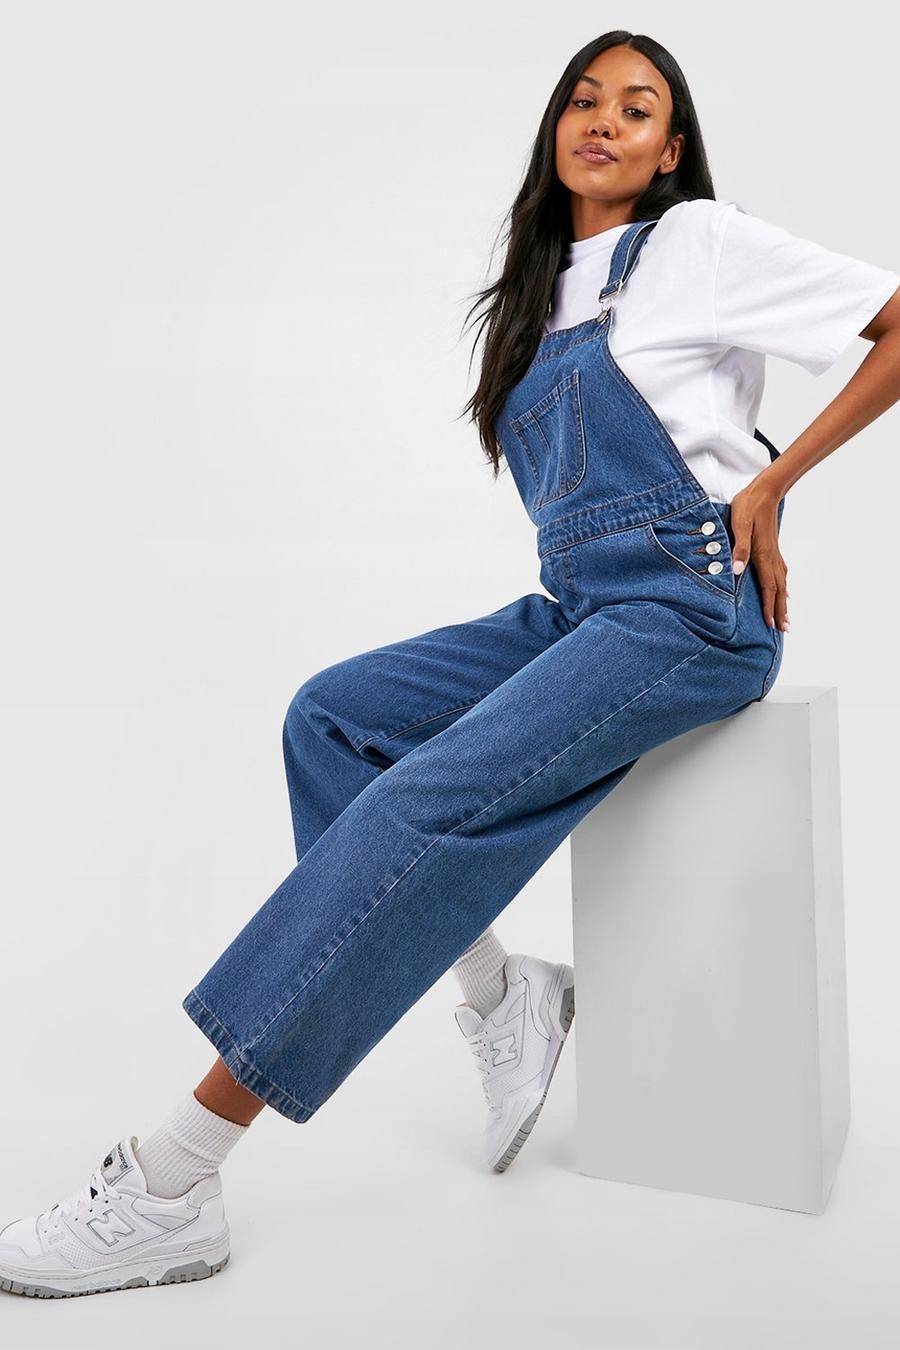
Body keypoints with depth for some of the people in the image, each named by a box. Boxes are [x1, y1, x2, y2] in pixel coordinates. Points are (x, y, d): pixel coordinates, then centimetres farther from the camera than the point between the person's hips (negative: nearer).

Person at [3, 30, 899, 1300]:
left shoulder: (702, 242, 1)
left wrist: (770, 483, -9)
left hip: (687, 610, -8)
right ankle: (502, 994, -5)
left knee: (428, 801, -24)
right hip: (576, 607, 8)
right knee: (332, 714, -9)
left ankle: (172, 1183, -24)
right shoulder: (546, 293, 20)